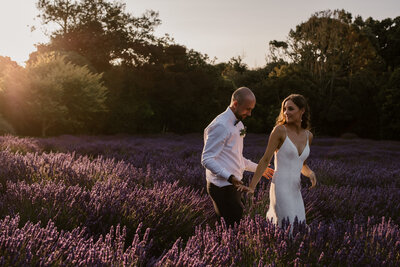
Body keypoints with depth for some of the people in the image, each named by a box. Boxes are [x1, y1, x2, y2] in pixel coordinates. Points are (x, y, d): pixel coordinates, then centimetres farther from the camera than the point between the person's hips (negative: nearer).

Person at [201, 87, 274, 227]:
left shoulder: (238, 124, 17)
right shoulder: (221, 125, -15)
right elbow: (207, 159, -20)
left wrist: (257, 168, 28)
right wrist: (230, 177, -30)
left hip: (233, 185, 9)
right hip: (222, 187, -9)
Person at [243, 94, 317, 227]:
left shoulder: (308, 136, 11)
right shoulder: (280, 130, -7)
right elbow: (265, 159, -6)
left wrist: (310, 173, -1)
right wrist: (252, 187, -9)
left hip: (295, 191, 7)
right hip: (280, 188, -7)